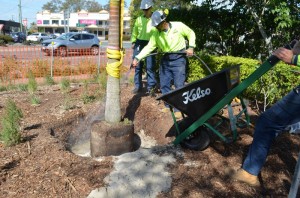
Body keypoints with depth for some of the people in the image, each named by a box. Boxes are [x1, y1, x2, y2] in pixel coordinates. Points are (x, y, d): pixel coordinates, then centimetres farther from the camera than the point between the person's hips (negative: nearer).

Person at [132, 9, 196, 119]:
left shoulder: (179, 26, -11)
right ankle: (168, 105, 25)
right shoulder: (156, 33, -2)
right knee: (164, 84, 8)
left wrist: (191, 47, -9)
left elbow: (191, 33, 3)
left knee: (179, 84, -6)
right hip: (165, 59, 5)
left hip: (178, 58, -4)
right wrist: (137, 58, -11)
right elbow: (149, 47, -2)